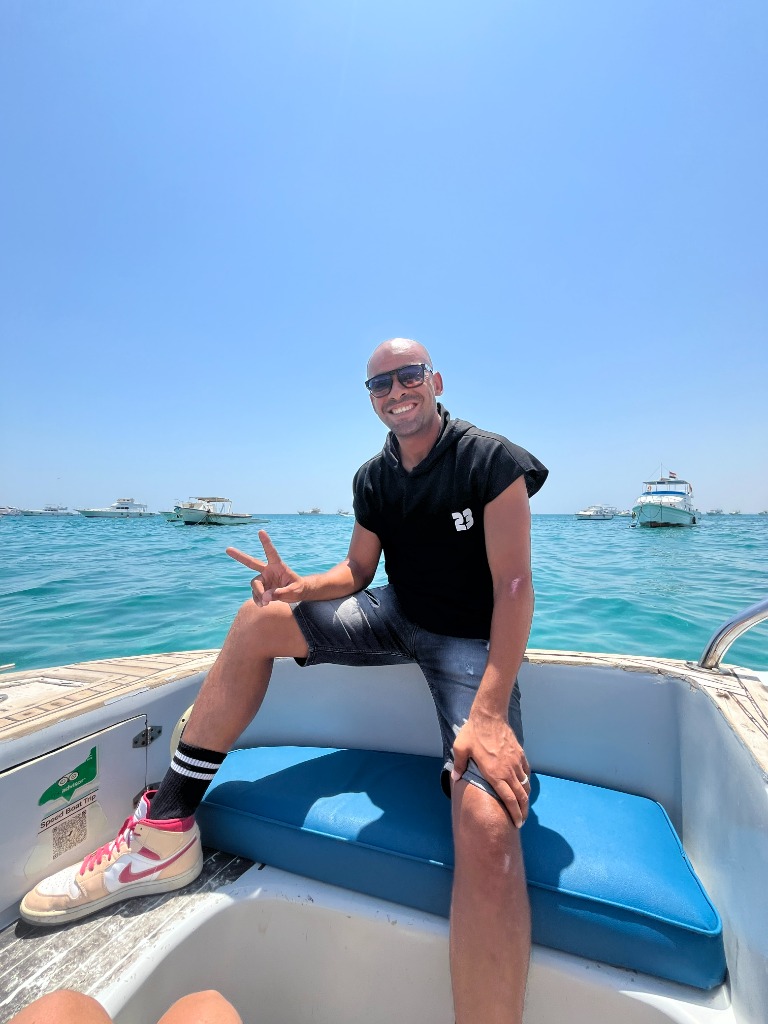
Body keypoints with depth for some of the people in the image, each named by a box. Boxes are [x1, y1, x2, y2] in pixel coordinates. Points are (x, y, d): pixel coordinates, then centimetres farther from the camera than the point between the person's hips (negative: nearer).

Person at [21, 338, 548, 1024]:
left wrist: (489, 713, -30)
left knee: (488, 827, -32)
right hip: (397, 617, 5)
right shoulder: (372, 479, 4)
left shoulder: (492, 461, -12)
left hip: (472, 643, -4)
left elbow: (514, 586, -19)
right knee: (258, 619, -9)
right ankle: (166, 832, -2)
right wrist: (304, 586, -16)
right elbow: (358, 571, 8)